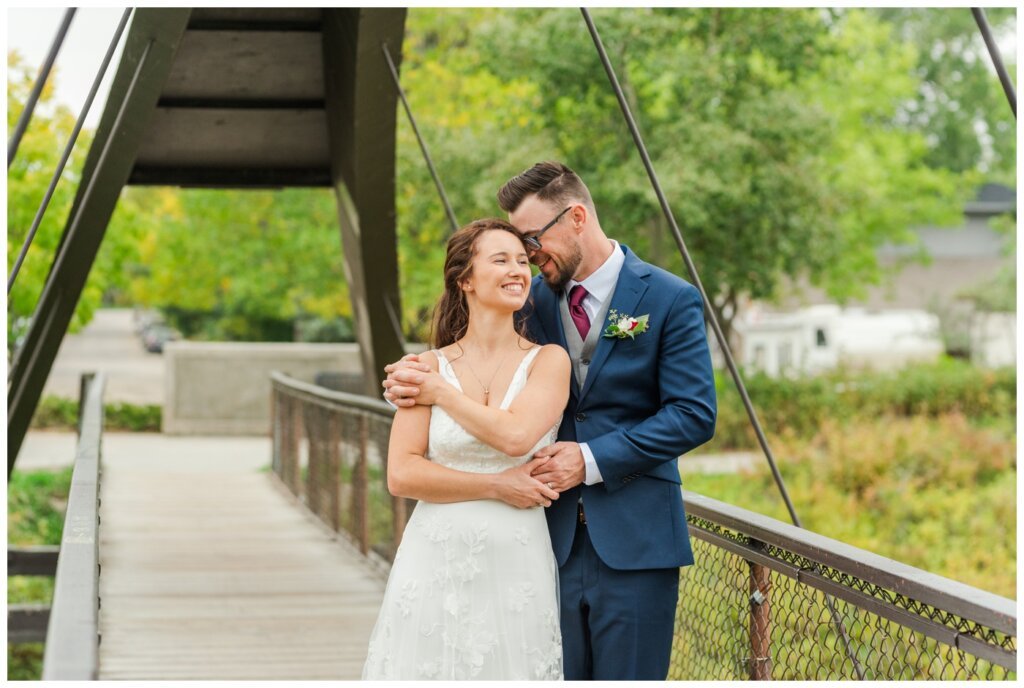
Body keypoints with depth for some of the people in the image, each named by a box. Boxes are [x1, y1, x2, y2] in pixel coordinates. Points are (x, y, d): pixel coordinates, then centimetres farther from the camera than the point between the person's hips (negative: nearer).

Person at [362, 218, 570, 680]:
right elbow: (401, 475, -5)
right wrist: (496, 487, -11)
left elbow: (516, 435, -16)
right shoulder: (430, 366, 4)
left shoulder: (548, 361, 1)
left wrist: (442, 392, -5)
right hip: (437, 566, 1)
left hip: (515, 567, -1)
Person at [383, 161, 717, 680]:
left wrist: (593, 460, -15)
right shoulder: (532, 299, 8)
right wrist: (416, 381, -10)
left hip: (632, 542, -4)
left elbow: (694, 415, -9)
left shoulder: (670, 300, -4)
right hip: (553, 539, 4)